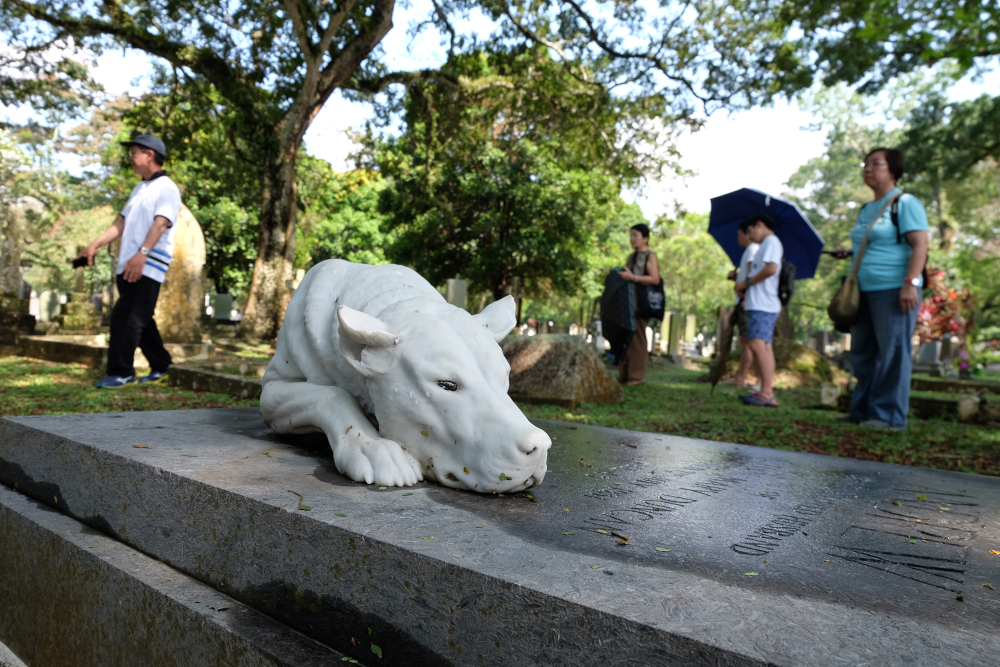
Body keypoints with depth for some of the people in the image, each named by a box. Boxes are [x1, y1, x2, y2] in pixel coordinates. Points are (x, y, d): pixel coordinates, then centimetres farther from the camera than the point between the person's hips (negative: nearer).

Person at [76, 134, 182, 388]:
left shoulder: (166, 188, -7)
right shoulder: (139, 189, 21)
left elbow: (160, 224, -21)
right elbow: (122, 222, 21)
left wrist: (142, 253, -33)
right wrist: (95, 245, 13)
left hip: (148, 266, -9)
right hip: (128, 265, 9)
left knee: (124, 317, -12)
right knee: (139, 319, 11)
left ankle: (121, 372, -7)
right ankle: (160, 365, 20)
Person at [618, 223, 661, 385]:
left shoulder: (650, 256, -2)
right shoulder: (631, 257, 21)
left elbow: (655, 279, -13)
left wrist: (633, 277, -15)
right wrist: (620, 275, 10)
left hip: (641, 304, -7)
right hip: (628, 302, 7)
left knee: (637, 337, -7)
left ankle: (637, 375, -1)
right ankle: (624, 374, 11)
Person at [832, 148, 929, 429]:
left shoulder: (905, 203, -3)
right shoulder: (866, 209, 20)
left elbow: (920, 245, -11)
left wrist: (910, 283, -20)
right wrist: (849, 253, 12)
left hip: (893, 289, -8)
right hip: (864, 290, 8)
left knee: (892, 351, -4)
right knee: (862, 352, 8)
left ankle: (890, 415, 1)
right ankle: (862, 410, 14)